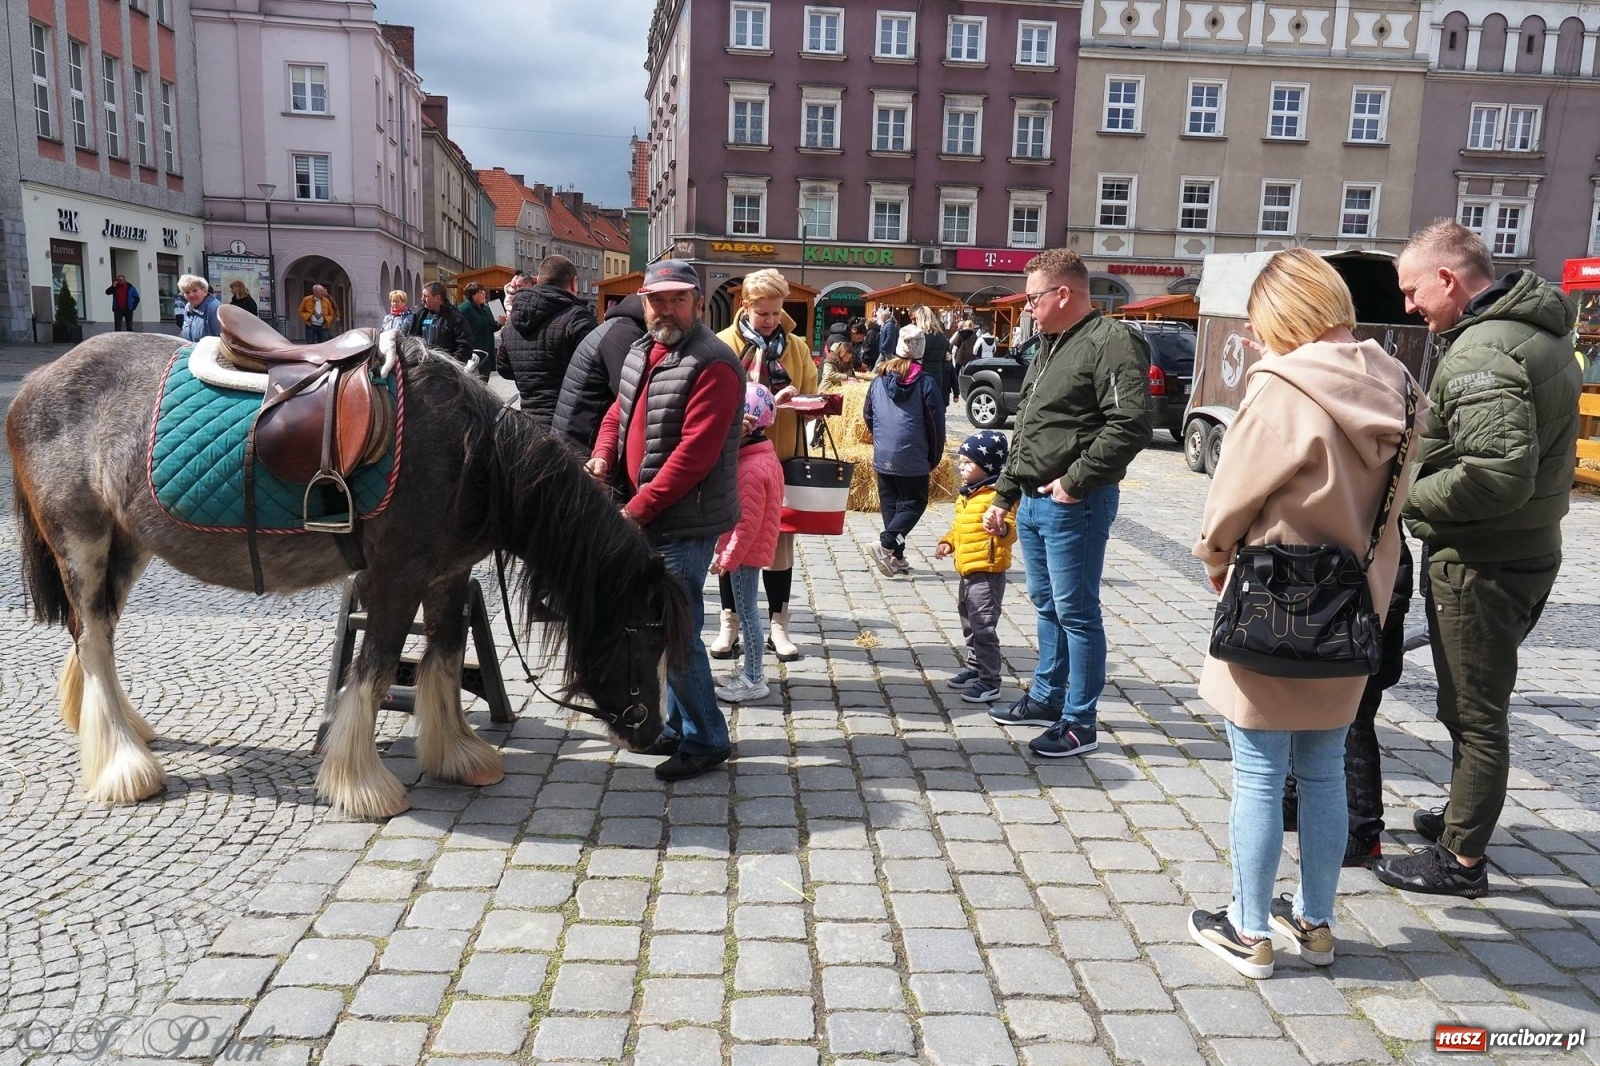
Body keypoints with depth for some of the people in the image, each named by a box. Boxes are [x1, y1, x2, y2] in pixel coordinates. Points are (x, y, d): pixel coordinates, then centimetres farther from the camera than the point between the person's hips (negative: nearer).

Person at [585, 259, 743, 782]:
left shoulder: (713, 365, -17)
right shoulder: (642, 352, 11)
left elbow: (695, 453, -24)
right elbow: (619, 412, 21)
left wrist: (638, 508, -22)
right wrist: (603, 456, -1)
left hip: (683, 524, -9)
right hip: (645, 518, 9)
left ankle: (705, 740, 10)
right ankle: (678, 725, 32)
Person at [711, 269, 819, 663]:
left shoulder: (797, 347, 7)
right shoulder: (725, 343, -4)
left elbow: (809, 397, 11)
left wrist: (805, 403, -13)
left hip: (783, 458, 3)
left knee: (780, 540, 8)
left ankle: (778, 625, 18)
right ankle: (730, 622, 18)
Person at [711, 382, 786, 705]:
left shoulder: (752, 469, -24)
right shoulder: (764, 456, 8)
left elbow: (747, 523, -25)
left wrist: (726, 557, -18)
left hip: (746, 550, -10)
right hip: (753, 549, 10)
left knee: (746, 612, -1)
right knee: (747, 610, 18)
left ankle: (753, 681, 8)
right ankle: (752, 670, 29)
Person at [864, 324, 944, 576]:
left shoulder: (879, 380, 3)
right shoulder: (926, 384, -10)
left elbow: (868, 415, 14)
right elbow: (935, 425, -6)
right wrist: (934, 458, 6)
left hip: (882, 458, 4)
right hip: (913, 459, -4)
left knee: (890, 503, 13)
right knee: (914, 503, 7)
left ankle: (896, 556, 12)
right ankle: (886, 543, -11)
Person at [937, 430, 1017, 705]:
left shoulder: (998, 495, -17)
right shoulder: (966, 496, 13)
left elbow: (1011, 530, -22)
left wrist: (1002, 529, -42)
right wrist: (948, 542, 11)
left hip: (987, 573, -10)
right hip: (967, 571, 10)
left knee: (983, 627, -8)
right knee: (969, 624, 21)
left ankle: (989, 682, -1)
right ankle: (974, 667, 37)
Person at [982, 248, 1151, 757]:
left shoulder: (1109, 342, -13)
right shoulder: (1049, 347, 18)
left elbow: (1130, 425, -23)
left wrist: (1075, 481, -20)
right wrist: (1004, 494, 22)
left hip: (1073, 505, -10)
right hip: (1033, 502, 10)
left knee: (1076, 613, -2)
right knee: (1046, 605, 18)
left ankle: (1078, 723, 8)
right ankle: (1046, 697, 32)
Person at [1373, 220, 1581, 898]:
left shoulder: (1480, 353, -22)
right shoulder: (1542, 333, 11)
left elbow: (1500, 473, -32)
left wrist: (1406, 493, -19)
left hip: (1480, 563, -10)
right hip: (1531, 550, 10)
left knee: (1474, 713, 1)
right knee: (1480, 705, 23)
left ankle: (1460, 861, 13)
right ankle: (1465, 816, 39)